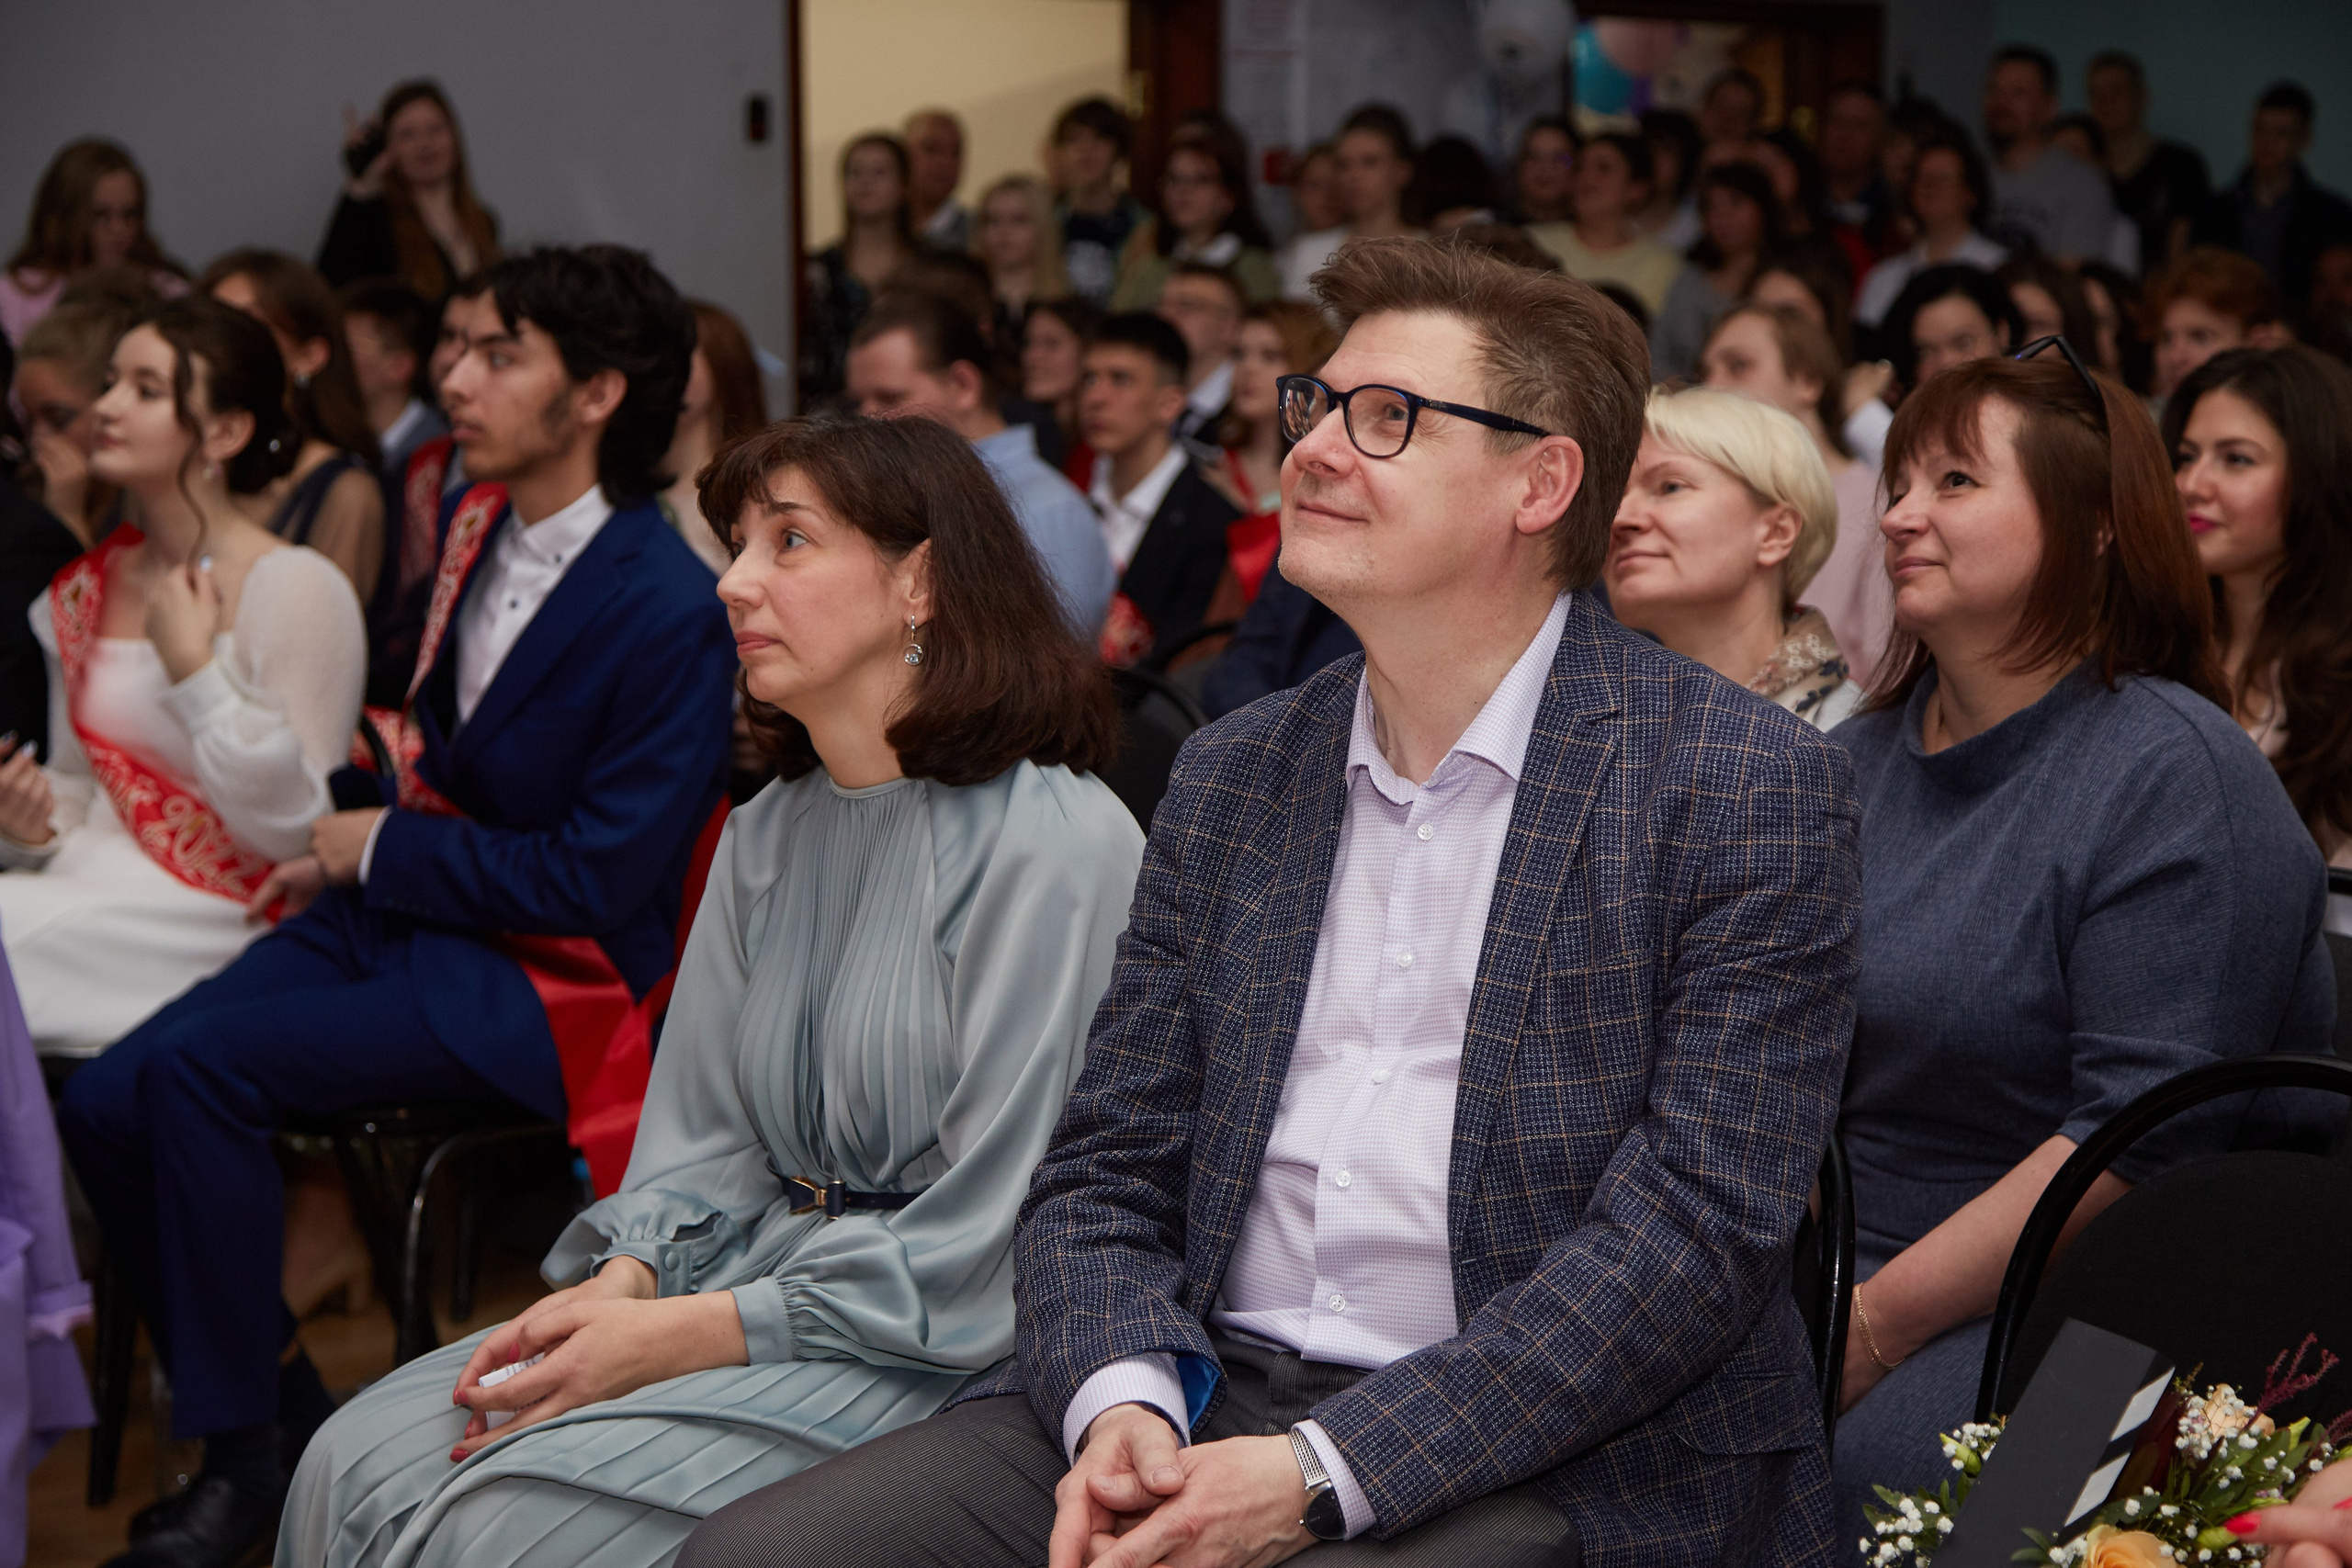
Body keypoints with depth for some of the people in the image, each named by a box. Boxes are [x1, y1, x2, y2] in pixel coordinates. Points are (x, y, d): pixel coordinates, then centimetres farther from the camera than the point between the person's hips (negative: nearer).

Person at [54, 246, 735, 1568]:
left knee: (196, 1066, -25)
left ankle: (249, 1456, -9)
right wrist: (342, 847, 7)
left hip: (536, 980, -8)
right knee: (103, 1105, -8)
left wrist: (381, 848, -11)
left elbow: (599, 878, -18)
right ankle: (285, 1408, 9)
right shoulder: (475, 520, 7)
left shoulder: (671, 614, -18)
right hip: (394, 910, 8)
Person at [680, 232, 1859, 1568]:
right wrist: (1123, 1402, -10)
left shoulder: (1749, 786, -4)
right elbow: (1104, 1172, 12)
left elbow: (1697, 1228, -12)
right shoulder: (1231, 776, 13)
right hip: (1211, 1395, 6)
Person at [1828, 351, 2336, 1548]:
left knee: (1861, 1471, -31)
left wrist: (1878, 1323, -17)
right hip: (1835, 1277, 6)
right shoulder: (1854, 763, 13)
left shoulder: (2174, 774, -9)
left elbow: (2143, 1130, -17)